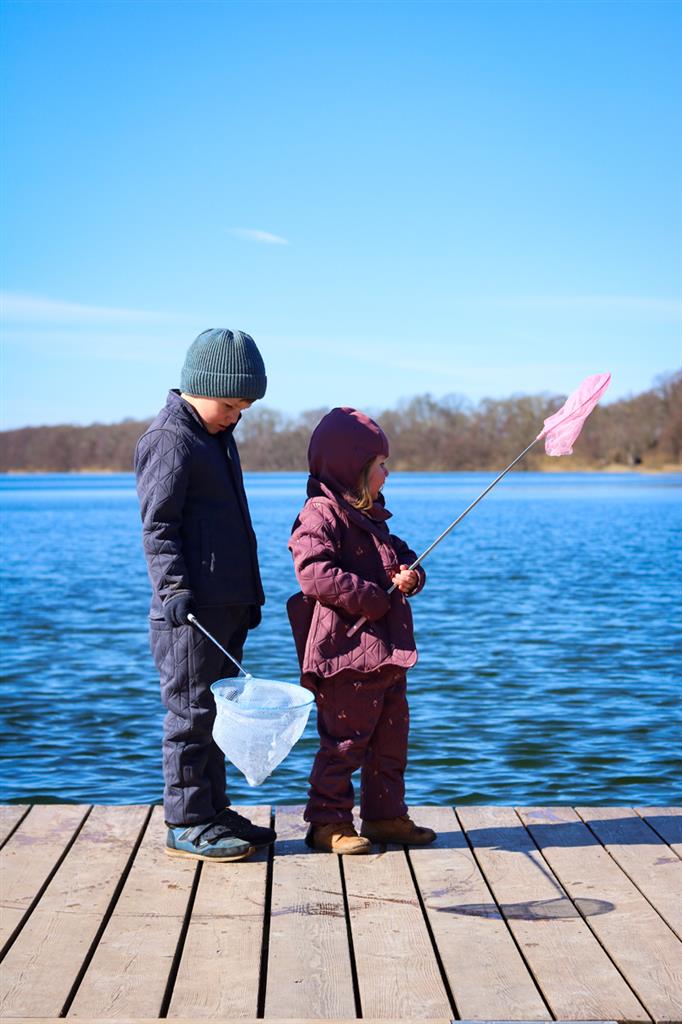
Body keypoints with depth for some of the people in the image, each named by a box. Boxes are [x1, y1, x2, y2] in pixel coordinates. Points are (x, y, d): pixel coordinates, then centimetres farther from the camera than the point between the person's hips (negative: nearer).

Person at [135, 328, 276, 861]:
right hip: (191, 609, -10)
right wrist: (174, 589, -24)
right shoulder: (171, 440, -11)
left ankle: (213, 811, 23)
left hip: (228, 607, 10)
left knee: (217, 709, 14)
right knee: (191, 711, -4)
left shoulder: (218, 437, 19)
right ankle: (186, 823, 3)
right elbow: (158, 527, -15)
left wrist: (249, 596, 24)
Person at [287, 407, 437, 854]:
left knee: (391, 735, 15)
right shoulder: (322, 514, -14)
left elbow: (400, 553, 24)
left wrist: (411, 573, 0)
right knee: (346, 740, -3)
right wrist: (369, 597, -21)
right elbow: (314, 574, -24)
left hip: (386, 650, 10)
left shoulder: (370, 516, 17)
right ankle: (328, 822, 7)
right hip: (347, 653, -10)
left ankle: (386, 816, 26)